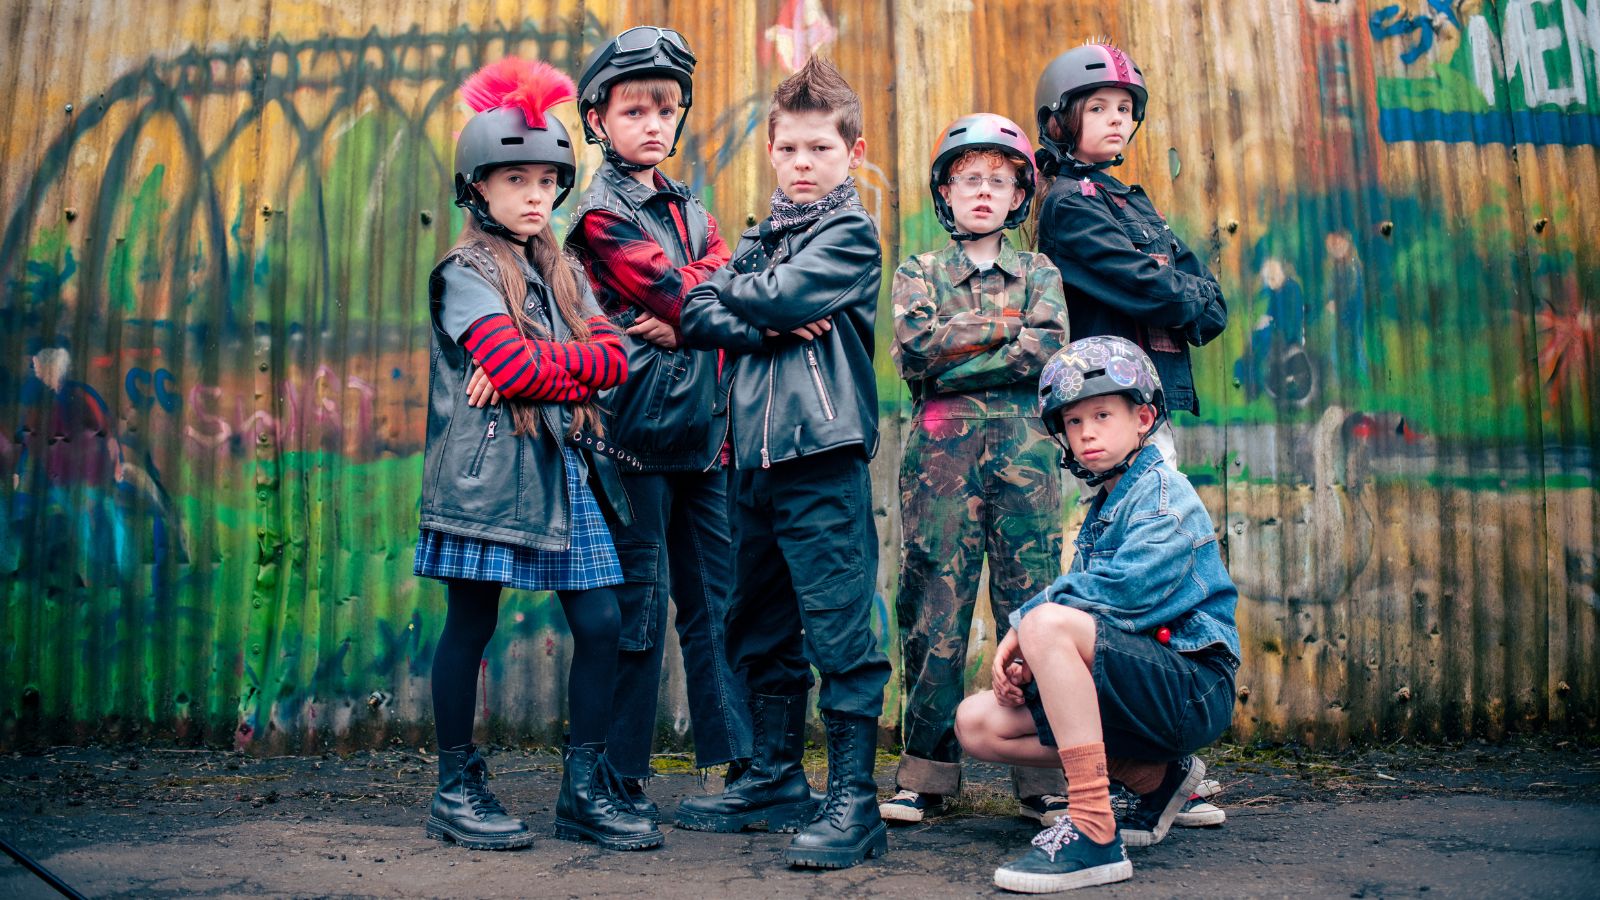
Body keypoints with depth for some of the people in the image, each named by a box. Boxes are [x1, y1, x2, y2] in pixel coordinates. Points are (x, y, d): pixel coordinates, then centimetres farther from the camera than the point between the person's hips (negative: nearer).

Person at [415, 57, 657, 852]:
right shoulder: (463, 272, -1)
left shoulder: (562, 272, 17)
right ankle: (457, 790, 16)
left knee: (599, 623, 2)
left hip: (563, 467, 6)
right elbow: (514, 366, -16)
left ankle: (586, 789, 12)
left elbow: (615, 354, 2)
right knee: (470, 625, 3)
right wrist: (571, 364, -3)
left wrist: (535, 365, -12)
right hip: (487, 468, -6)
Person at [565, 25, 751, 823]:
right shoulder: (601, 212, -2)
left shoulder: (692, 213, 19)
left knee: (715, 604, 9)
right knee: (636, 610, -2)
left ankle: (740, 763, 16)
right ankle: (621, 778, 9)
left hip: (701, 434, 6)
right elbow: (684, 295, -14)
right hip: (636, 430, -6)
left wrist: (681, 320, -13)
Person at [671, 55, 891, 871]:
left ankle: (853, 801, 0)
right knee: (762, 629, 15)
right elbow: (697, 314, 4)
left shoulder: (850, 232, 1)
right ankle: (775, 779, 28)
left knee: (839, 629, -7)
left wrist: (733, 289, 4)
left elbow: (780, 294, -15)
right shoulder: (760, 236, 19)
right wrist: (769, 328, -10)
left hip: (823, 455, -7)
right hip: (755, 453, 7)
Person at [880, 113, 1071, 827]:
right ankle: (927, 773, 7)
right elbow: (912, 347, -4)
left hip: (1023, 450, 0)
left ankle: (1045, 776, 4)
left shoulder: (1039, 274, 17)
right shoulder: (919, 272, 16)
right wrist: (999, 327, -2)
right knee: (933, 607, -1)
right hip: (940, 452, 0)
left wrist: (949, 358, -5)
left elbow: (1046, 352, -4)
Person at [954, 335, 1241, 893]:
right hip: (1144, 686, 9)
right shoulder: (1100, 510, 20)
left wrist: (1026, 627, -12)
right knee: (977, 723, -2)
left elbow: (1127, 591, -22)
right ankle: (1156, 777, 8)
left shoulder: (1163, 492, -6)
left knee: (1050, 622, -33)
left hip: (1193, 685, -9)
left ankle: (1093, 835, -31)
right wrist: (1023, 651, -9)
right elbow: (1084, 597, 12)